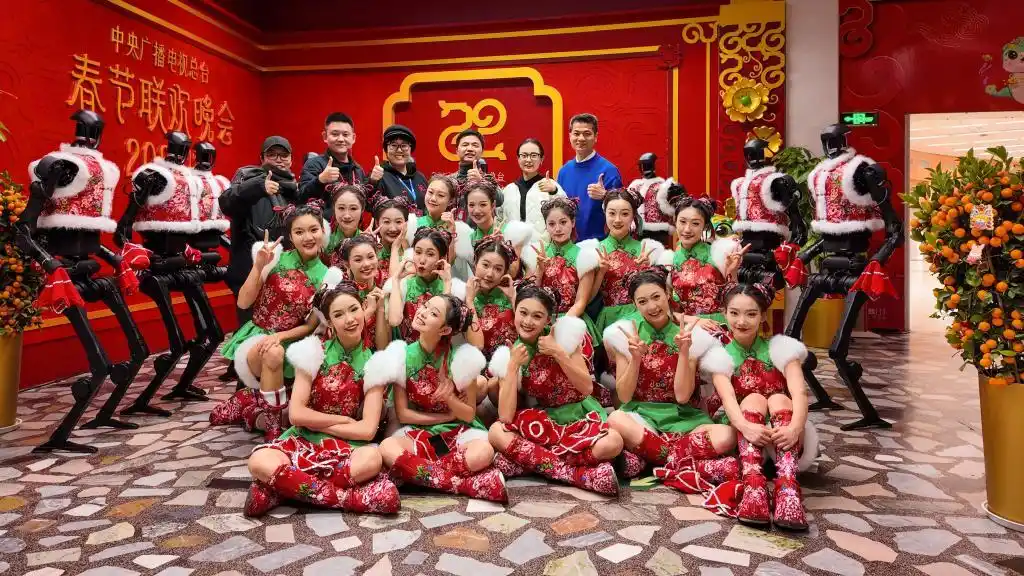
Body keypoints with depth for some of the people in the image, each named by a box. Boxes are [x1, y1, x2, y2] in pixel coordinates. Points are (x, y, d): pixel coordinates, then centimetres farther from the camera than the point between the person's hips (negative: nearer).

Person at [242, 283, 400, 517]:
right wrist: (344, 420, -7)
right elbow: (296, 414, -9)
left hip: (346, 448, 0)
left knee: (372, 459, -36)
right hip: (303, 441, 0)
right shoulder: (314, 352, -1)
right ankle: (347, 496, -27)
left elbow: (367, 430, -8)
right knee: (260, 462, -32)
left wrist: (320, 424, -7)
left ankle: (282, 487, -21)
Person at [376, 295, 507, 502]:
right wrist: (446, 416, -7)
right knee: (387, 448, -33)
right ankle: (473, 482, -29)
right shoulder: (403, 355, -6)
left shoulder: (461, 358, -10)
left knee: (483, 452, -35)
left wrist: (449, 398, -25)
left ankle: (414, 471, -20)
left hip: (458, 431, -1)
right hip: (417, 431, 2)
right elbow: (402, 413, -3)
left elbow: (469, 415, -4)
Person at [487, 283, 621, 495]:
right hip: (540, 425, 1)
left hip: (577, 419, -1)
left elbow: (587, 388, -11)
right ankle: (580, 474, -28)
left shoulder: (563, 336, -7)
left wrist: (558, 353, -21)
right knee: (496, 432, -27)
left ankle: (526, 459, -21)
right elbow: (506, 417, -14)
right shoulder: (509, 354, -4)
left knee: (612, 443, -33)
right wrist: (513, 366, -19)